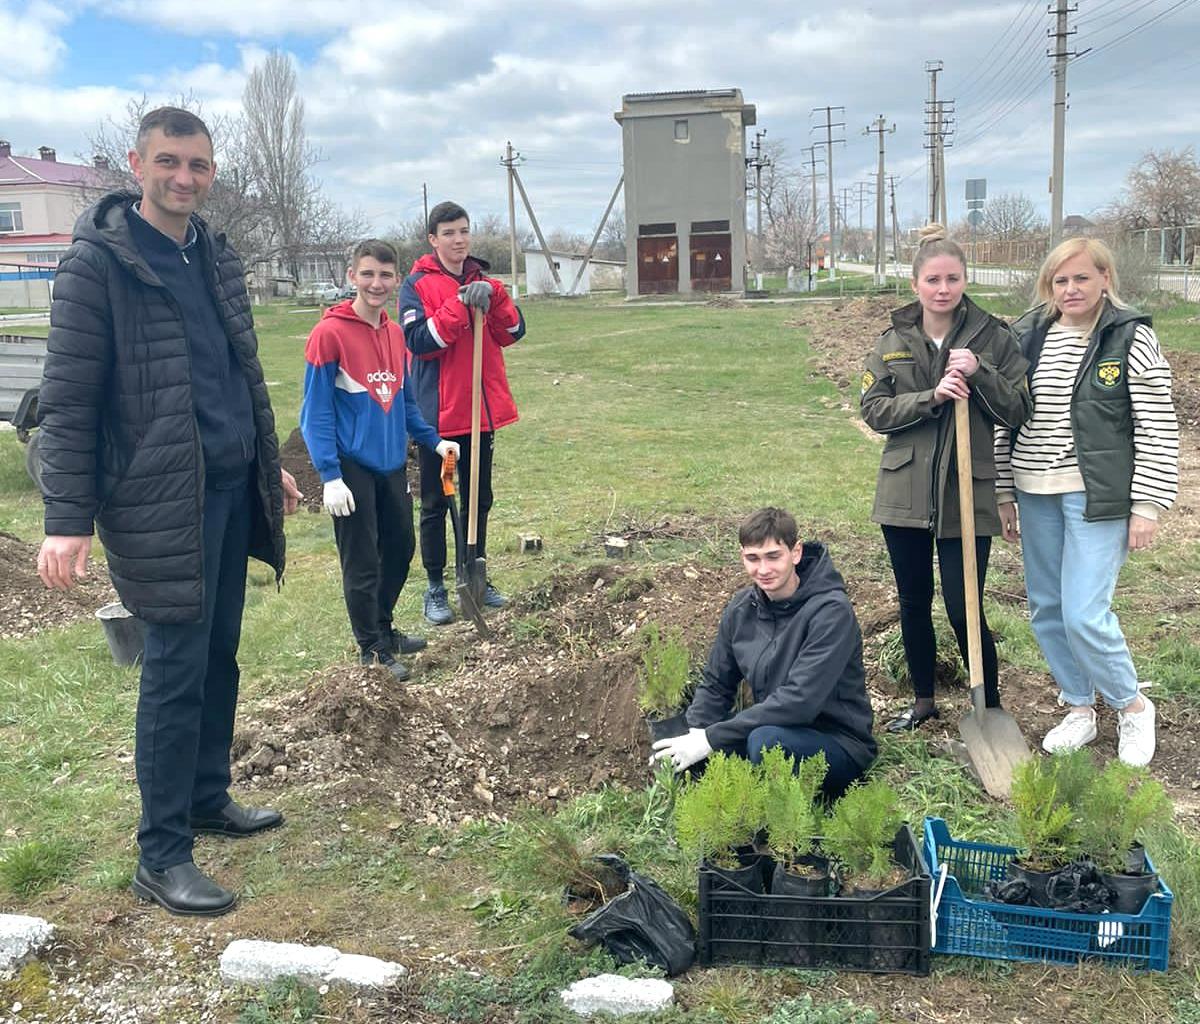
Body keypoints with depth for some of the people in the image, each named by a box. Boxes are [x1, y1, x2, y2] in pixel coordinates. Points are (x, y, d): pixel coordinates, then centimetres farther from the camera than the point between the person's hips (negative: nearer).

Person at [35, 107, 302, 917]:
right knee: (177, 669, -3)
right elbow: (67, 403, -12)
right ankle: (162, 855, 10)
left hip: (231, 491, 7)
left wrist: (269, 465, 24)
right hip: (161, 501, -7)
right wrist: (68, 521, -16)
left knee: (220, 656, 15)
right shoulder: (97, 264, -10)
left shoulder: (217, 259, 12)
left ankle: (207, 798, 33)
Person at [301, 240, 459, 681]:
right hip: (353, 467, -7)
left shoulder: (395, 333, 7)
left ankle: (383, 628, 37)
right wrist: (330, 475, -19)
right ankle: (373, 651, 18)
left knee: (400, 547, 17)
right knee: (362, 564, 3)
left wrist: (433, 440, 7)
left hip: (392, 463, 7)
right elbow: (316, 412, -14)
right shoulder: (330, 333, -13)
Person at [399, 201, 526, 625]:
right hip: (437, 412, -5)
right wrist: (460, 305, -23)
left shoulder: (481, 281, 9)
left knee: (479, 499, 15)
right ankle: (435, 587, 15)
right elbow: (420, 342, -18)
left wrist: (492, 295, -16)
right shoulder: (417, 284, -7)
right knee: (435, 504, 5)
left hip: (481, 408, 6)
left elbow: (513, 332, 0)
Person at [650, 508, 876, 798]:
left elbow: (800, 701, -29)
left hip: (839, 745, -6)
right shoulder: (741, 608, 0)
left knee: (766, 739, -37)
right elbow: (716, 684, 9)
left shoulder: (831, 611, -20)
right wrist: (696, 733, -13)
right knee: (672, 758, -13)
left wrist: (712, 738, -28)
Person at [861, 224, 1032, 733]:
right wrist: (932, 396, -16)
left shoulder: (994, 337, -1)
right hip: (905, 494, 3)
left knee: (964, 610, -3)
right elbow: (874, 410, -2)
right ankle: (923, 700, 33)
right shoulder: (893, 342, 5)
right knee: (913, 603, 14)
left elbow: (1018, 411, -3)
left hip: (967, 495, -3)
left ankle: (990, 709, 18)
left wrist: (980, 372, -18)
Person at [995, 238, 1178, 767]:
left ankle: (1133, 707, 16)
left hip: (1098, 496, -5)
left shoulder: (1132, 338, -7)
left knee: (1085, 614, -10)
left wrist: (1147, 506, -11)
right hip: (1036, 494, 6)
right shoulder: (1028, 336, 6)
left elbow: (1158, 429, -7)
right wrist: (1005, 495, 10)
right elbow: (1007, 420, 11)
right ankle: (1080, 708, 30)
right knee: (1045, 610, 11)